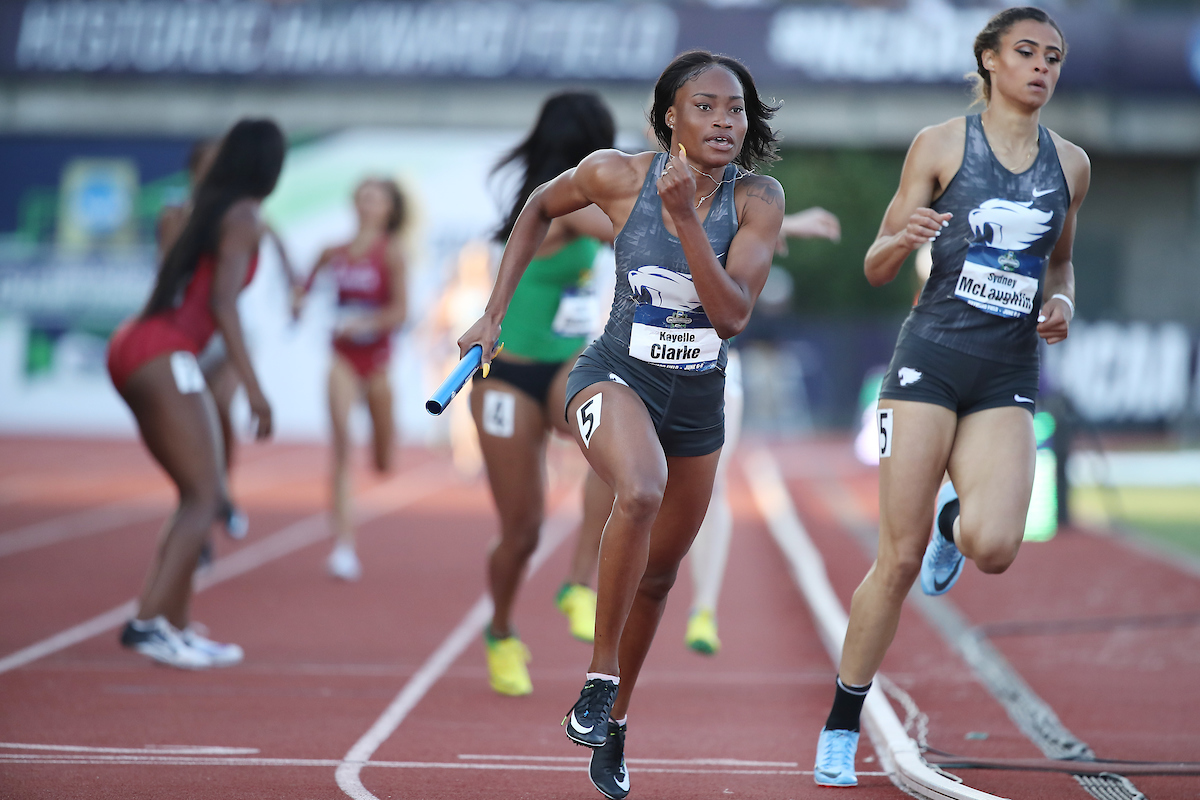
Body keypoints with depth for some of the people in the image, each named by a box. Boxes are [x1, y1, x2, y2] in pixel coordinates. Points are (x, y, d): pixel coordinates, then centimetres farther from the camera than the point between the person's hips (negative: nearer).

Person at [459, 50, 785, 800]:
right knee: (641, 491, -35)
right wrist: (495, 313, 3)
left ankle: (614, 724, 38)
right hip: (614, 379, -3)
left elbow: (732, 316, -22)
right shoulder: (618, 176, -14)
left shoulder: (758, 200, -13)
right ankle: (598, 682, -22)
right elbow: (541, 208, 6)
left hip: (698, 401, 3)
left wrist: (686, 219, -32)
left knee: (657, 574, 15)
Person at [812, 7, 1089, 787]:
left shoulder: (1071, 163, 10)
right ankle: (840, 731, 9)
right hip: (932, 357, -3)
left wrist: (1062, 302, 4)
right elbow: (877, 267, 3)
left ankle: (954, 519, 20)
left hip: (1010, 376, 3)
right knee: (900, 559, -5)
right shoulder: (941, 144, 0)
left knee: (994, 548, -19)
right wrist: (903, 240, -20)